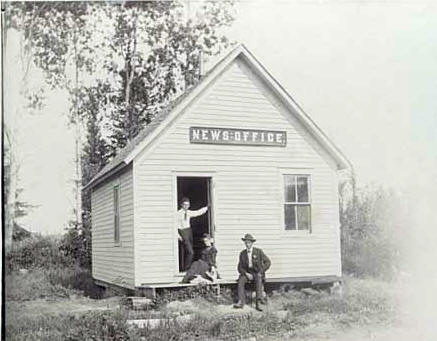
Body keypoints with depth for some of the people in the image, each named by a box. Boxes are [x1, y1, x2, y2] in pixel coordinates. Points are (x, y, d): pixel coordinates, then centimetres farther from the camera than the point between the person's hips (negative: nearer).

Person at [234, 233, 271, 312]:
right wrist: (246, 274, -13)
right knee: (241, 279, -29)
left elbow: (268, 262, -4)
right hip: (247, 273, 3)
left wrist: (261, 272, -13)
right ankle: (241, 302, -34)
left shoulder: (258, 251, -3)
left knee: (258, 279, -36)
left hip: (258, 273, -3)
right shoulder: (242, 253, 5)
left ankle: (258, 302, -43)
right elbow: (240, 267, 6)